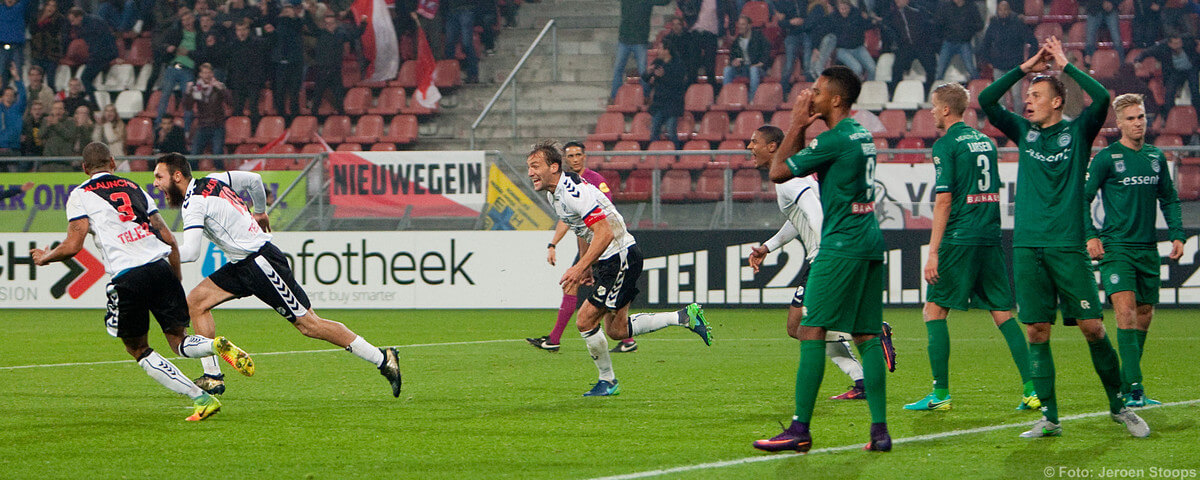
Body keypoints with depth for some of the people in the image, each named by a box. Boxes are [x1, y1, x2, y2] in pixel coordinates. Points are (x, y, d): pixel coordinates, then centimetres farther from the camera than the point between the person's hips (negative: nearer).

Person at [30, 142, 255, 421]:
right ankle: (218, 345, -20)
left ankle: (201, 399, 1)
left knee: (137, 349, 14)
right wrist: (176, 282, 28)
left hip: (127, 278, -4)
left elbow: (72, 246, -2)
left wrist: (45, 257, 19)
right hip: (160, 268, 4)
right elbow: (169, 240, 19)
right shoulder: (134, 189, 22)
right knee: (179, 342, 15)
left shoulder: (80, 196, 7)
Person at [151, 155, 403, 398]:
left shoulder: (195, 203, -18)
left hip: (261, 263, -10)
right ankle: (212, 376, 3)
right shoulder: (212, 180, 8)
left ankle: (383, 360, -1)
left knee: (307, 323, -6)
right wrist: (260, 211, 34)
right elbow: (254, 179, 21)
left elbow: (190, 252, -27)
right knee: (196, 302, 2)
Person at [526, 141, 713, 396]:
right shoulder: (553, 194, 6)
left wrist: (580, 268, -34)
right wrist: (585, 266, 26)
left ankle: (607, 381, 8)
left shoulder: (574, 192, -25)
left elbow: (605, 233, -31)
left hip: (621, 258, -10)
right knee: (617, 330, 12)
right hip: (606, 261, 10)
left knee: (585, 321, -10)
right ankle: (685, 317, 20)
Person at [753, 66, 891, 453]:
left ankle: (800, 430, -9)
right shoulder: (863, 135, 14)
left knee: (811, 331, -6)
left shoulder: (834, 140, -14)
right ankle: (880, 430, 2)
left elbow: (778, 172, -9)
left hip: (841, 246, -9)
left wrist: (796, 126, -1)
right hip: (870, 243, 9)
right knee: (867, 336, 8)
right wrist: (801, 130, 18)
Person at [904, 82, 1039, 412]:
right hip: (990, 237, 7)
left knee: (934, 310, 2)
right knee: (1003, 313, 8)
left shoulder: (946, 145, -8)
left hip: (959, 240, -7)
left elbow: (944, 200, -13)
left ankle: (941, 393, -2)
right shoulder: (985, 141, 15)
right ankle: (1032, 388, 0)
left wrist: (933, 252, -13)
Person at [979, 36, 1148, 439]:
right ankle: (1049, 417, 5)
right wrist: (1024, 68, 1)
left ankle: (1119, 405, 11)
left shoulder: (1077, 132, 4)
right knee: (1037, 333, 0)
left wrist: (1065, 65, -5)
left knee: (1092, 328, -4)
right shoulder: (1024, 132, 13)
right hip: (1027, 247, 3)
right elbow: (986, 101, 5)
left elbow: (1101, 98, -13)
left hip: (1067, 246, -3)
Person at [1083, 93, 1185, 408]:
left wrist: (1177, 235, 11)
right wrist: (1090, 236, -13)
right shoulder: (1106, 158, -5)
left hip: (1147, 249, 6)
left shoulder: (1156, 157, 12)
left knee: (1144, 315, 7)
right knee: (1125, 311, -18)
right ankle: (1135, 388, -24)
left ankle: (1125, 388, 17)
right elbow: (1082, 198, -3)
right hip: (1116, 248, -6)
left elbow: (1169, 199, 22)